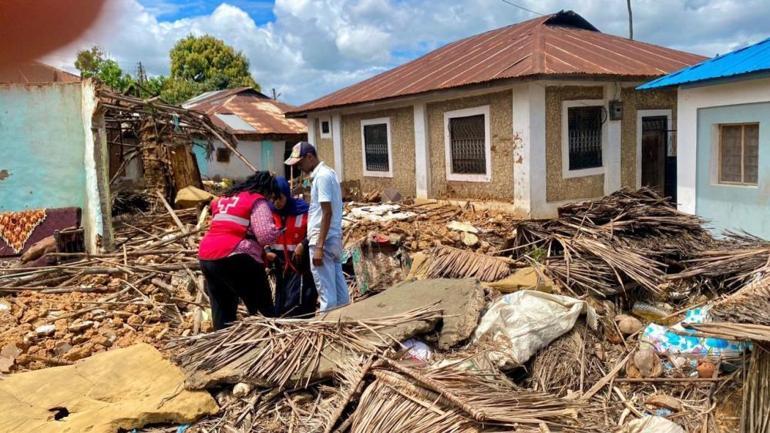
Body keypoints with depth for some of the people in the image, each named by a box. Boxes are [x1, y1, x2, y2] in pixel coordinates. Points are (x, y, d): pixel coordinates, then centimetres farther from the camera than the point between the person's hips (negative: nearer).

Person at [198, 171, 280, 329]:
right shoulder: (257, 201, -2)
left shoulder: (224, 198, 24)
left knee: (222, 309, 15)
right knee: (263, 309, 4)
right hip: (234, 259, -8)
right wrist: (276, 231, 8)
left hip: (206, 257, 8)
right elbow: (266, 236, -15)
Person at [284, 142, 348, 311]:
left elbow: (327, 213, -21)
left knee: (327, 293, -3)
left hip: (323, 240, -10)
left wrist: (319, 246, -22)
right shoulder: (327, 173, 15)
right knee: (339, 290, 13)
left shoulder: (321, 176, -15)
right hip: (334, 238, 10)